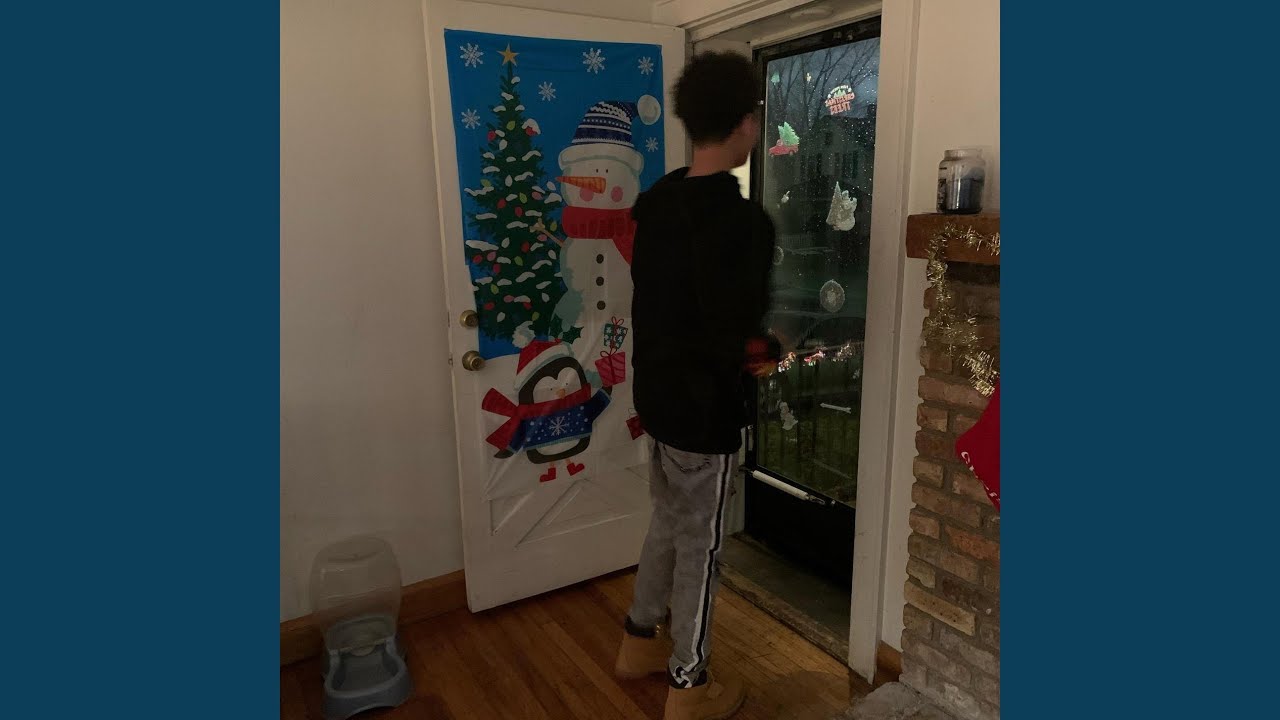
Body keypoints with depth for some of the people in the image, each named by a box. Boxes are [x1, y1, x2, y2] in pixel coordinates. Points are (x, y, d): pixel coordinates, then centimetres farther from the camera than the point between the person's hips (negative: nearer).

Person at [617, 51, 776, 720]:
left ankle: (639, 640, 42)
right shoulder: (742, 219, -22)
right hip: (704, 405, -8)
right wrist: (755, 360, -3)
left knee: (668, 522, 24)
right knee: (699, 543, 9)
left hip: (657, 390, 8)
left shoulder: (657, 199, 4)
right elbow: (737, 334, -23)